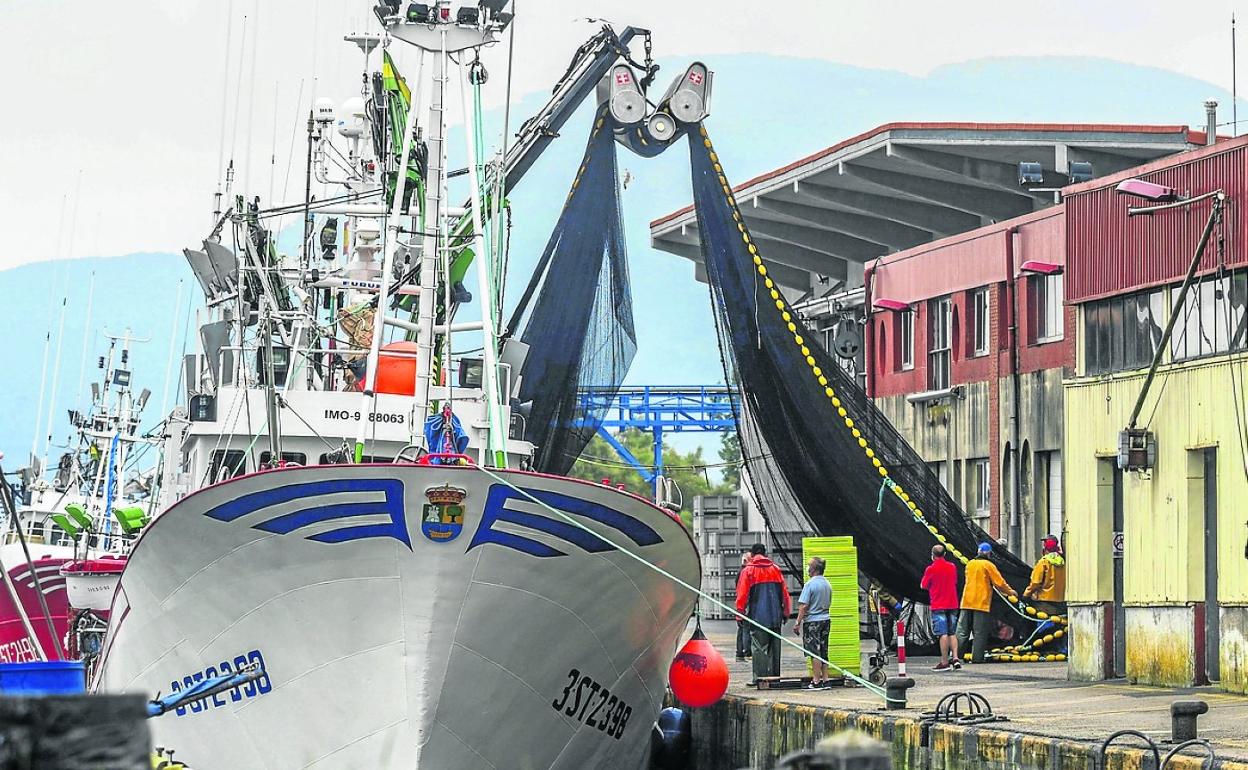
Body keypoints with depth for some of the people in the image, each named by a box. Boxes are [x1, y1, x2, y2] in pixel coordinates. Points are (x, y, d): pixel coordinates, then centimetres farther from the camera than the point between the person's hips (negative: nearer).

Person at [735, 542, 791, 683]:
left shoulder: (748, 570, -1)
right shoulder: (775, 569, 11)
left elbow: (742, 595, -4)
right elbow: (785, 593, 11)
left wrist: (740, 615, 1)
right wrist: (785, 613, 17)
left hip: (757, 617, -4)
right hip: (775, 617, 4)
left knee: (758, 648, -3)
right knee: (774, 648, 10)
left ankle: (760, 677, -8)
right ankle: (774, 676, 13)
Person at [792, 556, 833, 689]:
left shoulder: (810, 584, -14)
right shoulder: (827, 584, 9)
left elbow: (803, 606, -16)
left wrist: (797, 623, -13)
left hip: (812, 622, -7)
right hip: (826, 619, 7)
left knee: (815, 653, -4)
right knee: (823, 652, 12)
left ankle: (816, 681, -3)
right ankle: (825, 680, 14)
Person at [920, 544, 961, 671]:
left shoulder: (931, 569, -10)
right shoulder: (952, 567, 6)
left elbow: (923, 586, -2)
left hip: (938, 605, -5)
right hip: (952, 604, 5)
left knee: (943, 634, -6)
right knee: (952, 633, 13)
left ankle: (944, 662, -6)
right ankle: (955, 658, 3)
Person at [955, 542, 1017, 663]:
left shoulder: (970, 564, 12)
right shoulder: (988, 565, -5)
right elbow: (1000, 583, -5)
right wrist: (1010, 592, 12)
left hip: (967, 602, 5)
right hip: (981, 603, -5)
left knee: (962, 631, 5)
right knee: (980, 633, 0)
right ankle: (977, 658, -2)